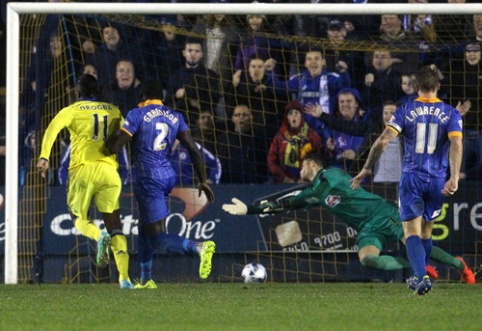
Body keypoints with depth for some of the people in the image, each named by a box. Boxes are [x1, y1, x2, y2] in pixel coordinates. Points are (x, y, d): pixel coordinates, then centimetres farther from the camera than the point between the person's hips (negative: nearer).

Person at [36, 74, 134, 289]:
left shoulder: (72, 111, 8)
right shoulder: (113, 111, 18)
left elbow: (53, 128, -9)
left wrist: (44, 156, -18)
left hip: (83, 169, -2)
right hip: (108, 171, 2)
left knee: (79, 218, 16)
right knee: (114, 225, 7)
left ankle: (99, 236, -19)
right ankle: (124, 277, -7)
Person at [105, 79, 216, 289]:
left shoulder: (137, 115, -7)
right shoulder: (175, 117, 9)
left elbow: (114, 147, -11)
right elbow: (193, 149, 4)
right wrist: (203, 181, 9)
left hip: (148, 181, -7)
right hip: (168, 177, 7)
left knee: (158, 238, -10)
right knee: (144, 228, 25)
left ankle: (199, 247, -35)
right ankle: (146, 279, 29)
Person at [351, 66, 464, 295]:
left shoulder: (405, 111, -1)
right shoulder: (450, 113, 1)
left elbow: (383, 141, -10)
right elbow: (456, 144, -13)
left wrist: (367, 168, -2)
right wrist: (454, 178, -20)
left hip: (411, 178, -2)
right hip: (437, 181, 2)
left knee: (412, 232, -4)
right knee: (426, 231, 19)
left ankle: (422, 277, -24)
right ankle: (419, 277, 31)